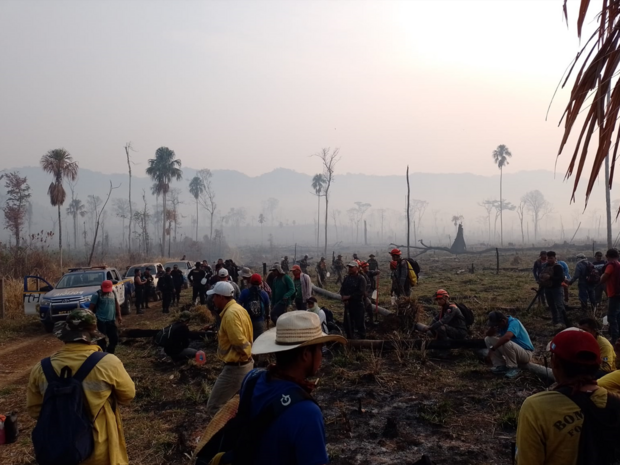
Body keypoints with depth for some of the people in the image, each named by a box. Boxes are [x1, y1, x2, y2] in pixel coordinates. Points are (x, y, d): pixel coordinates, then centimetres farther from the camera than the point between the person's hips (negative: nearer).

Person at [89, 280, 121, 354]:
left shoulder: (113, 293, 8)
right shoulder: (97, 295, -10)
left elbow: (116, 304, 19)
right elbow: (91, 308, -11)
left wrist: (119, 315, 17)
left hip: (111, 321, 6)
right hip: (101, 321, -6)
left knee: (114, 339, 10)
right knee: (101, 340, -1)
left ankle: (109, 354, 27)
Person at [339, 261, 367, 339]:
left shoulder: (361, 279, -9)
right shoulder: (347, 278, 9)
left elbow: (361, 292, -18)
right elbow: (342, 289, 11)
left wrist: (349, 296, -18)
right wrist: (343, 296, -10)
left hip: (358, 304, -6)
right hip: (347, 304, 6)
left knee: (359, 323, 1)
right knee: (348, 323, 13)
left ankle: (362, 338, 13)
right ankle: (349, 338, 27)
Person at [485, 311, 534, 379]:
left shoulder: (514, 323, -25)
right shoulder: (501, 324, -1)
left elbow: (507, 337, -43)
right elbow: (489, 335, -1)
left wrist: (493, 348, -35)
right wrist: (492, 327, -21)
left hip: (526, 354, -8)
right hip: (513, 350, 8)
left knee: (506, 343, -39)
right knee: (488, 339, -3)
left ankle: (513, 368, -17)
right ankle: (501, 366, -3)